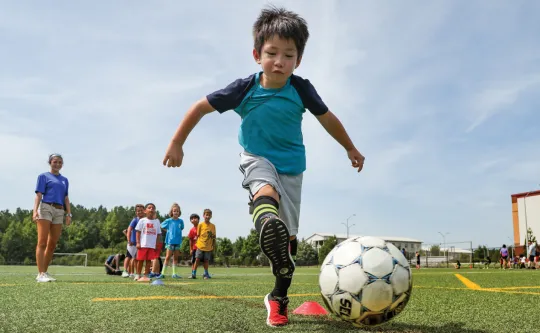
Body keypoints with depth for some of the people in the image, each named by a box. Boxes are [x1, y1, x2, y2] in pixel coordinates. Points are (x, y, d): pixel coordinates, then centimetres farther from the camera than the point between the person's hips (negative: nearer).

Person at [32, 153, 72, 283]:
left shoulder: (64, 180, 21)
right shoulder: (43, 176, 7)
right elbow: (38, 195, -3)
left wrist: (69, 214, 7)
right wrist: (35, 211, -17)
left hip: (59, 211, 5)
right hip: (46, 208, -5)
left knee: (52, 244, 4)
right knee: (42, 242, -9)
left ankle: (45, 271, 12)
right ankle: (40, 274, -12)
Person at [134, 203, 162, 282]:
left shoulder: (157, 221, 7)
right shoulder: (142, 220, 1)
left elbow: (158, 234, 9)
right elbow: (138, 232, 1)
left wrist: (157, 244, 3)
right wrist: (138, 242, -7)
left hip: (152, 245, 2)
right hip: (143, 244, -2)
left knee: (149, 260, 3)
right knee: (140, 260, 3)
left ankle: (146, 276, 9)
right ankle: (138, 275, 13)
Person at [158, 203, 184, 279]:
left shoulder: (181, 221, 4)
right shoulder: (168, 221, -3)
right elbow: (161, 226, 8)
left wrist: (176, 232, 5)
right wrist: (169, 231, 6)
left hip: (177, 242, 3)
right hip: (170, 241, -3)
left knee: (175, 258, 8)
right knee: (167, 257, -3)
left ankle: (174, 273, 15)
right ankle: (163, 273, 0)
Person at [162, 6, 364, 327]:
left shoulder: (301, 89, -13)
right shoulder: (245, 89, -15)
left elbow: (327, 118, 5)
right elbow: (201, 107, -5)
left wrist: (351, 148, 15)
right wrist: (177, 143, -2)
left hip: (291, 166, 1)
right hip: (258, 159, -1)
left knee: (289, 237, 4)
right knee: (265, 193, -39)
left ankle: (278, 299, 20)